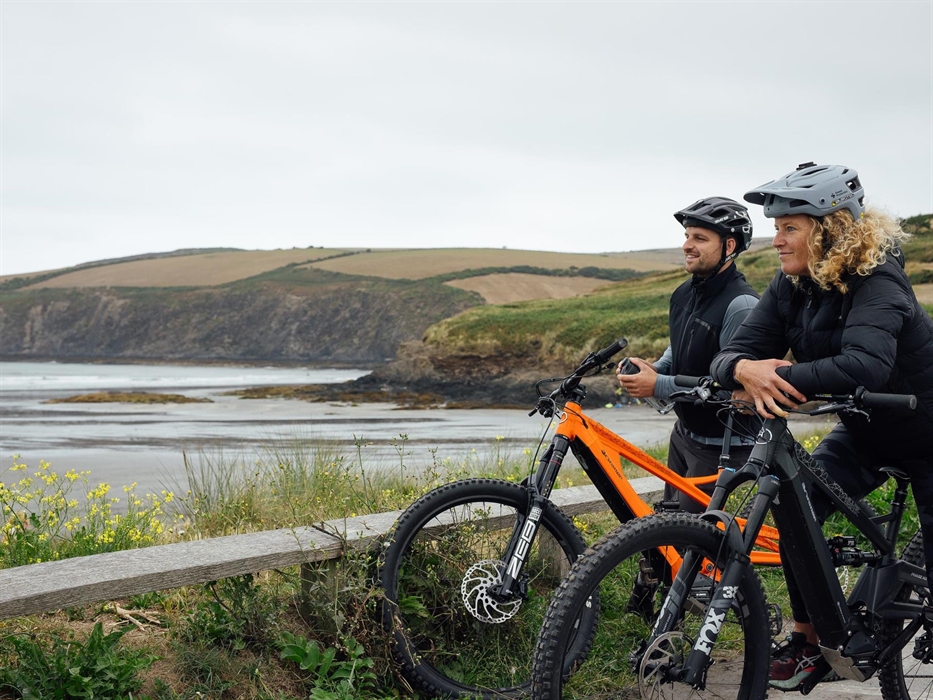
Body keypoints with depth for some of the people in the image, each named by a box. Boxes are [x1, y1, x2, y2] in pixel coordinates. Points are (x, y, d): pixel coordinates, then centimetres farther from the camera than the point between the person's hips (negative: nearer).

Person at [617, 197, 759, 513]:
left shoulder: (740, 305, -24)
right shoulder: (685, 294, 4)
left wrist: (658, 386, -28)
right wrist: (654, 369, -3)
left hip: (722, 446, -9)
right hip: (684, 433, 9)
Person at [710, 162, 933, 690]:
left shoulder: (875, 280, -29)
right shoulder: (791, 287, -8)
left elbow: (865, 365, -46)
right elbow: (734, 352, -16)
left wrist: (778, 379, -47)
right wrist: (745, 370, -40)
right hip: (863, 433, 6)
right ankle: (810, 638, 1)